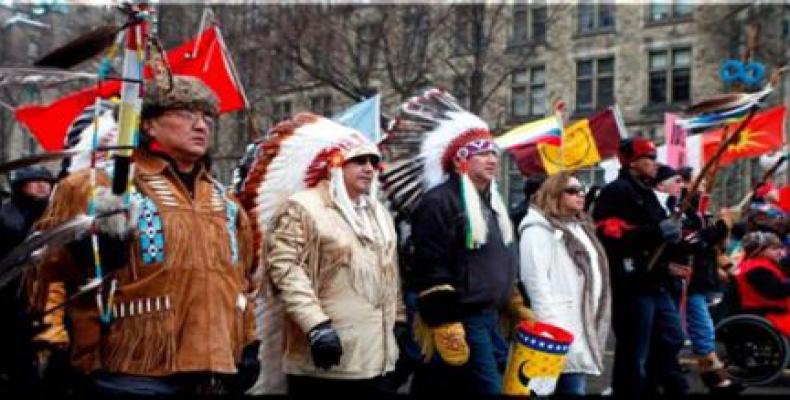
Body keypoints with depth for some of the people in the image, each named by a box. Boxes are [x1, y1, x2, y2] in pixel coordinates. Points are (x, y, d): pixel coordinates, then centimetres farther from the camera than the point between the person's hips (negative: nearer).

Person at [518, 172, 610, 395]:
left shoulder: (581, 227, 22)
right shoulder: (539, 229, -7)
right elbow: (536, 280, -16)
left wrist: (597, 324, 19)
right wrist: (551, 325, -22)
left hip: (583, 325, 9)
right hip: (560, 327, -9)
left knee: (576, 386, 8)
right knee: (571, 386, -10)